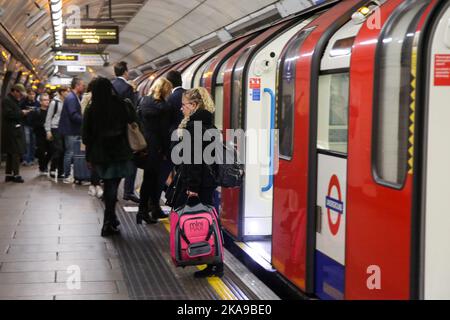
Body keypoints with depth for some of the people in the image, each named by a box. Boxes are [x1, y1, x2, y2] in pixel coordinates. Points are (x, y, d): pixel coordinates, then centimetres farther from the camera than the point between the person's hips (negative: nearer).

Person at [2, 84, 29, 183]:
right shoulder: (7, 100, -12)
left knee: (10, 153, 12)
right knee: (16, 152, -9)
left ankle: (8, 174, 17)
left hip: (15, 130, 10)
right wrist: (21, 113, -15)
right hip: (11, 131, -10)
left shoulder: (14, 101, 17)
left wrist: (23, 112, 6)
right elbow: (8, 114, -23)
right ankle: (16, 175, -6)